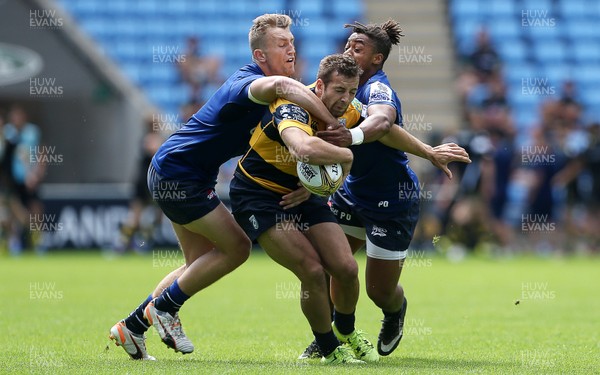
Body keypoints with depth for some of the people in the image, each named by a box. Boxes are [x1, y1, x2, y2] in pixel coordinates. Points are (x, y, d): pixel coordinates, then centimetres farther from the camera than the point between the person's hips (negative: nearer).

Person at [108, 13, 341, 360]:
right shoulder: (248, 82, -27)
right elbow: (279, 85, -50)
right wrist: (336, 126, -48)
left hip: (172, 173, 10)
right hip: (176, 173, -10)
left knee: (202, 263, 16)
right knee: (236, 247, -8)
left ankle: (132, 326, 22)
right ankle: (164, 307, 5)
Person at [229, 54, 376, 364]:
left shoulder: (346, 112, -8)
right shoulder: (292, 107, -33)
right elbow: (305, 149, -54)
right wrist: (346, 156, -38)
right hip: (258, 195, -7)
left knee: (346, 268, -6)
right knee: (312, 271, -20)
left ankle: (345, 330, 28)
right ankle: (330, 350, 4)